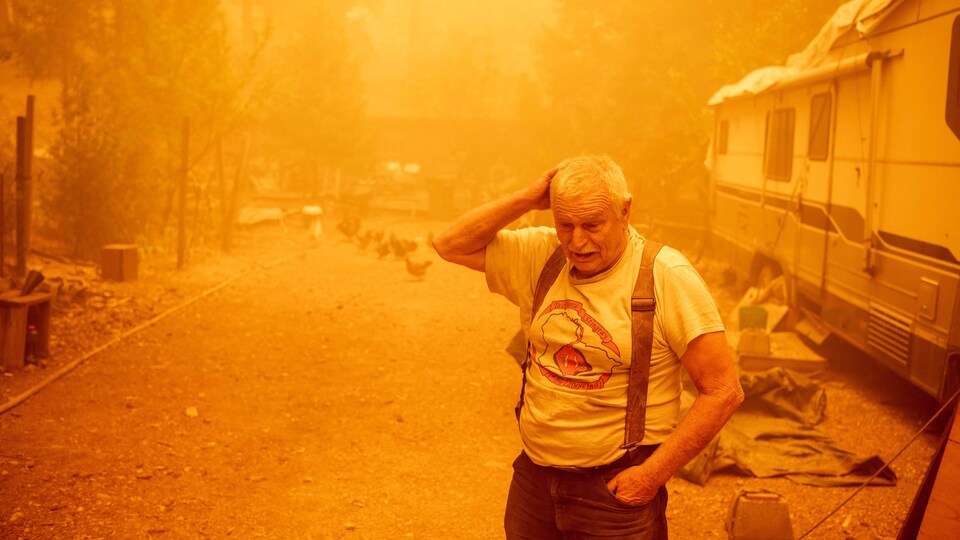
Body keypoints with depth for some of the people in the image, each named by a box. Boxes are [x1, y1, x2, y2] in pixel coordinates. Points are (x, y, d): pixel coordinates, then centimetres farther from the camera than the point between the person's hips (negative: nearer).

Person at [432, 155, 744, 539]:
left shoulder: (667, 276, -15)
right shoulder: (540, 256, 0)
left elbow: (723, 391, -14)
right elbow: (451, 245, 3)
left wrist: (653, 474, -16)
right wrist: (526, 199, -9)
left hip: (616, 488, -4)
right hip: (533, 476, 5)